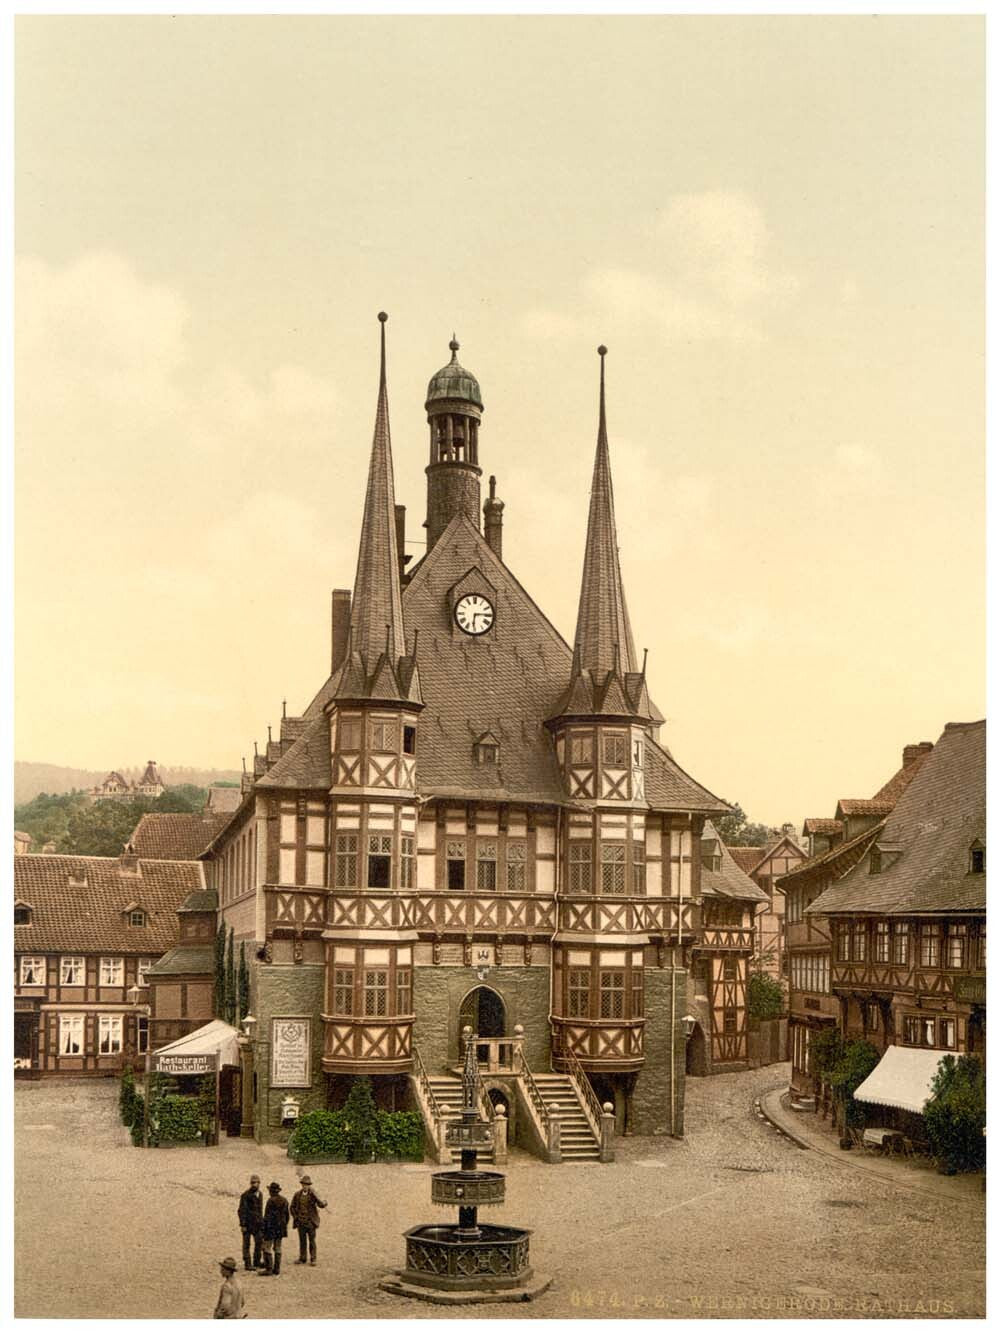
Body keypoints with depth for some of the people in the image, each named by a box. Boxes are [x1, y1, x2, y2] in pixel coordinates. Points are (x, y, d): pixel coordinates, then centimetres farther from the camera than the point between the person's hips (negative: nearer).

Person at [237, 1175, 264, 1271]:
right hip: (248, 1223, -6)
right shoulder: (246, 1195, -11)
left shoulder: (260, 1194, 11)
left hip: (258, 1223, 7)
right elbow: (241, 1210, -12)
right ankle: (247, 1264, 4)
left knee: (259, 1243, 6)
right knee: (246, 1244, 0)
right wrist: (242, 1224, -15)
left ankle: (257, 1262, 18)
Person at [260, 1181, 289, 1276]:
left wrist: (263, 1229, -13)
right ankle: (277, 1269, 14)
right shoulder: (284, 1200, 8)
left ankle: (269, 1269, -7)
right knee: (277, 1248, 12)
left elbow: (267, 1216, -17)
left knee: (267, 1248, -3)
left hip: (271, 1228, -8)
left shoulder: (271, 1201, -15)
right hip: (280, 1228, 8)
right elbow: (286, 1215, 14)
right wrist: (284, 1226, 24)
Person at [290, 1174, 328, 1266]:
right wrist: (295, 1217, 4)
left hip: (311, 1222, -3)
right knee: (302, 1241, 8)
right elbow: (292, 1207, 14)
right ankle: (302, 1258, 17)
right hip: (301, 1222, 3)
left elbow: (321, 1205, -14)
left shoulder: (313, 1195, -4)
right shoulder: (297, 1195, 5)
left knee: (312, 1241, 0)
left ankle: (313, 1259, 5)